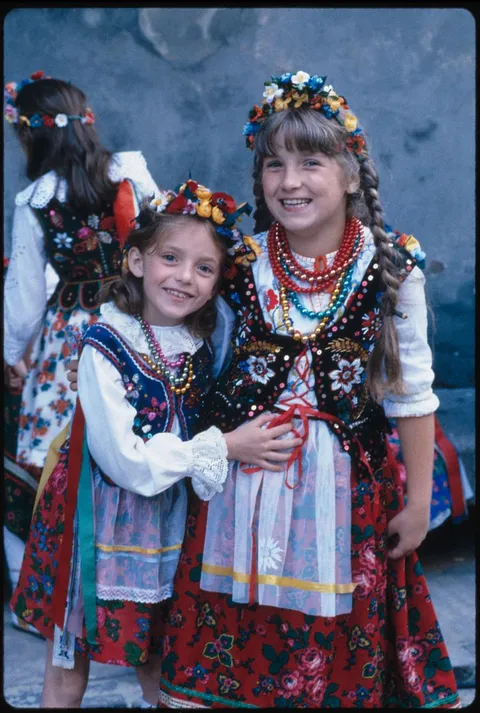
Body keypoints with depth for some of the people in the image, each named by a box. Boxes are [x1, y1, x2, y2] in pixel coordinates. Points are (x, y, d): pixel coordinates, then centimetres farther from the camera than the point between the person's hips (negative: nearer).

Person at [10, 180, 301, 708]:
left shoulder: (202, 345, -1)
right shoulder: (105, 347, -20)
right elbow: (125, 460, -22)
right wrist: (224, 448, -19)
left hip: (168, 523, 5)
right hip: (103, 522, -5)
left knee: (159, 663, 20)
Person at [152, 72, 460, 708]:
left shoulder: (391, 271, -8)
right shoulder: (241, 263, -3)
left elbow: (411, 395, -3)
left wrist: (418, 502, 1)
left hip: (345, 483, -1)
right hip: (243, 479, 2)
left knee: (338, 651, 12)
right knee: (234, 641, 10)